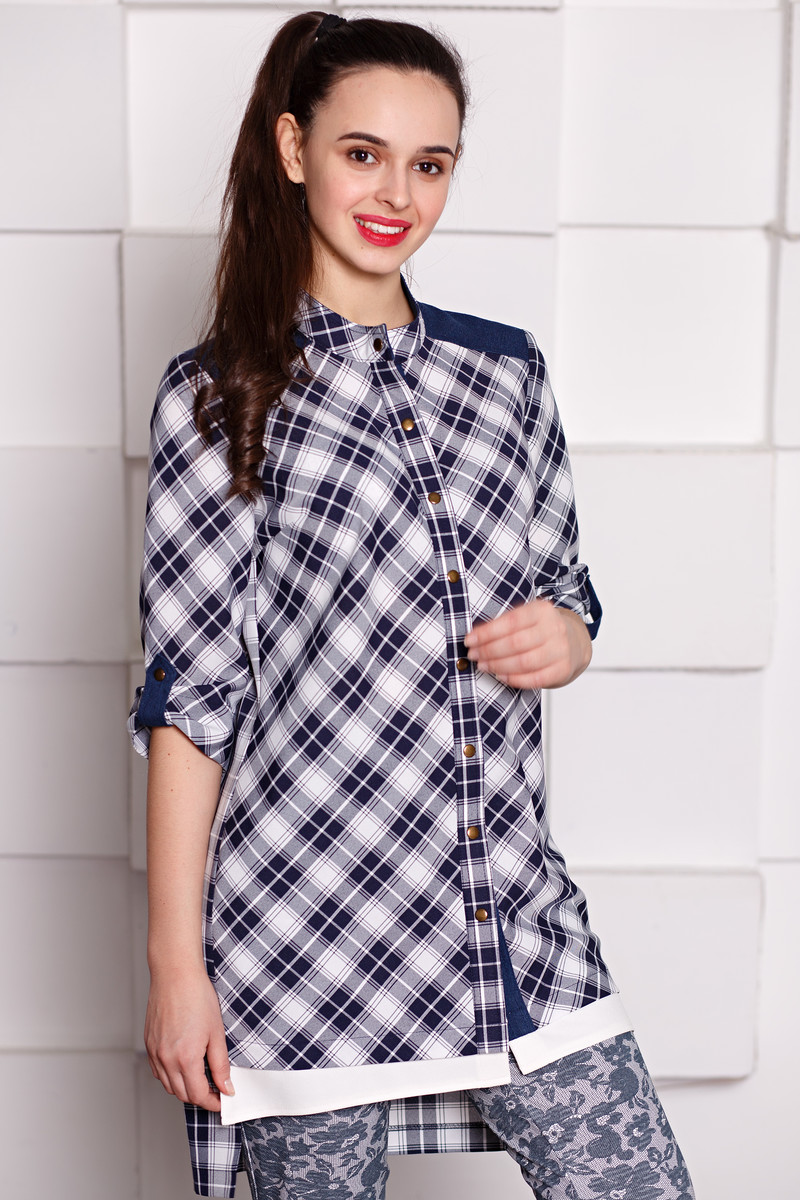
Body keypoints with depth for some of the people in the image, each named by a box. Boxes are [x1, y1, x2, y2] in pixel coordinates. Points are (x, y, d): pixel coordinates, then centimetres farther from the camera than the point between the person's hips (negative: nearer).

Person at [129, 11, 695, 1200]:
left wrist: (565, 636, -6)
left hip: (518, 919, 4)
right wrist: (175, 960, -6)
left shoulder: (508, 373, 10)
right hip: (308, 935, -3)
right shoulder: (221, 397, -2)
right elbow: (190, 694, -5)